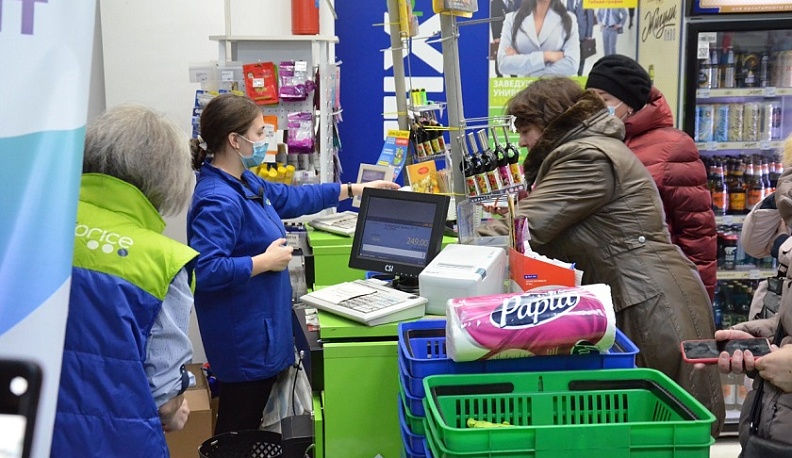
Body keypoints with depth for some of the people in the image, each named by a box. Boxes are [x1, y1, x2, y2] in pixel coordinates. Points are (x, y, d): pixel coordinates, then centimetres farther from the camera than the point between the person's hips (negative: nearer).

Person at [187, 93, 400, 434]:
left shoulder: (244, 184, 9)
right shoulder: (218, 200, -24)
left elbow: (292, 198, 24)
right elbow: (204, 271, -32)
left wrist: (354, 190, 27)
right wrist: (266, 261, -22)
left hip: (258, 333, 10)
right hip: (244, 341, -10)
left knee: (247, 430, 18)